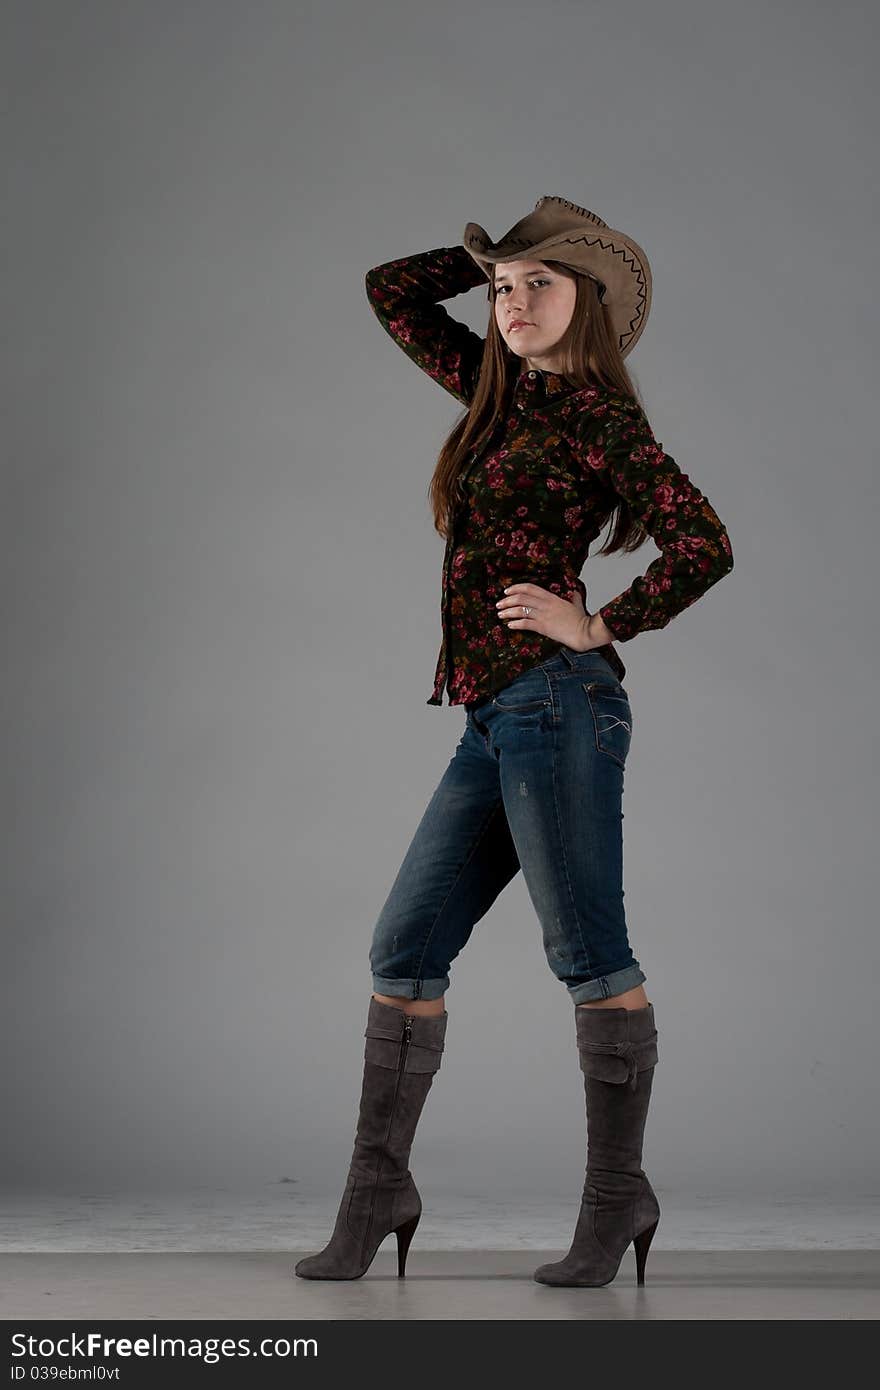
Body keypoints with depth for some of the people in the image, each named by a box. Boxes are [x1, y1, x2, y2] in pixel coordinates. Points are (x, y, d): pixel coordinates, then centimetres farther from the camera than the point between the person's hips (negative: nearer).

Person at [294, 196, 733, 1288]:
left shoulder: (596, 412, -3)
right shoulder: (500, 391, 18)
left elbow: (703, 544, -11)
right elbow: (393, 293, 26)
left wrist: (600, 626, -8)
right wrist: (491, 249, 20)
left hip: (555, 700, -8)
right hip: (495, 722, 9)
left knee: (588, 954, -4)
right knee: (405, 948, 6)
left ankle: (617, 1197, 4)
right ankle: (377, 1193, 11)